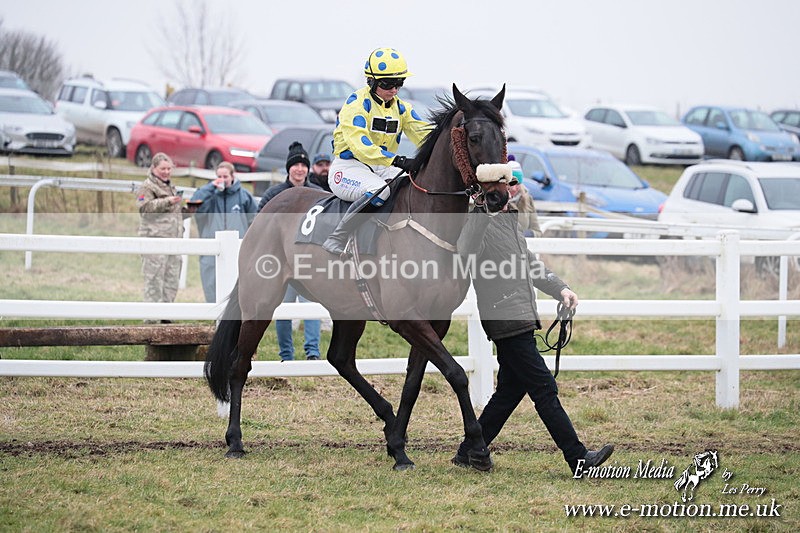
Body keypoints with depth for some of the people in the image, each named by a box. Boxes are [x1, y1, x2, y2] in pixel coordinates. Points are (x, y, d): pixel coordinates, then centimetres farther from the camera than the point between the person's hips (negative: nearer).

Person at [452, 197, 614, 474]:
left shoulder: (509, 220, 18)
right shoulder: (481, 222, -14)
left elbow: (529, 262, 28)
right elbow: (465, 252, -35)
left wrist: (560, 288, 19)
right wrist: (481, 212, -42)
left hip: (519, 322, 10)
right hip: (507, 323, -10)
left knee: (511, 389, 13)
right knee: (544, 389, -7)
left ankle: (469, 453, 20)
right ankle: (578, 458, -5)